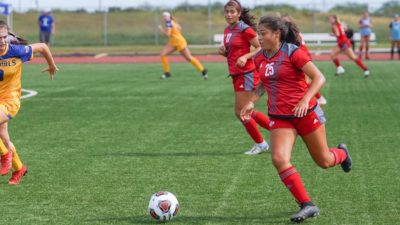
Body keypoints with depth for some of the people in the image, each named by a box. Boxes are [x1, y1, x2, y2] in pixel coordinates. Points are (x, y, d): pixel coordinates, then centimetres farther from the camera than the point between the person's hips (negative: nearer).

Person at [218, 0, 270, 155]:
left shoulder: (245, 29, -13)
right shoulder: (227, 31, 11)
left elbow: (261, 48, -13)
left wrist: (245, 57, -25)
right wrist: (223, 52, 1)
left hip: (247, 74, -9)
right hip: (236, 75, 9)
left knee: (240, 112, -6)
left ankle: (260, 144, 10)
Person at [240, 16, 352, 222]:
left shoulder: (293, 52, -14)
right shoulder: (259, 59, 3)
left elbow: (319, 78, -16)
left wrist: (305, 100, -29)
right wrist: (252, 101, 4)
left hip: (306, 113, -4)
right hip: (279, 118, 4)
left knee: (324, 161, 9)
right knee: (279, 159, -20)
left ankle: (342, 154, 48)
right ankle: (307, 205, -13)